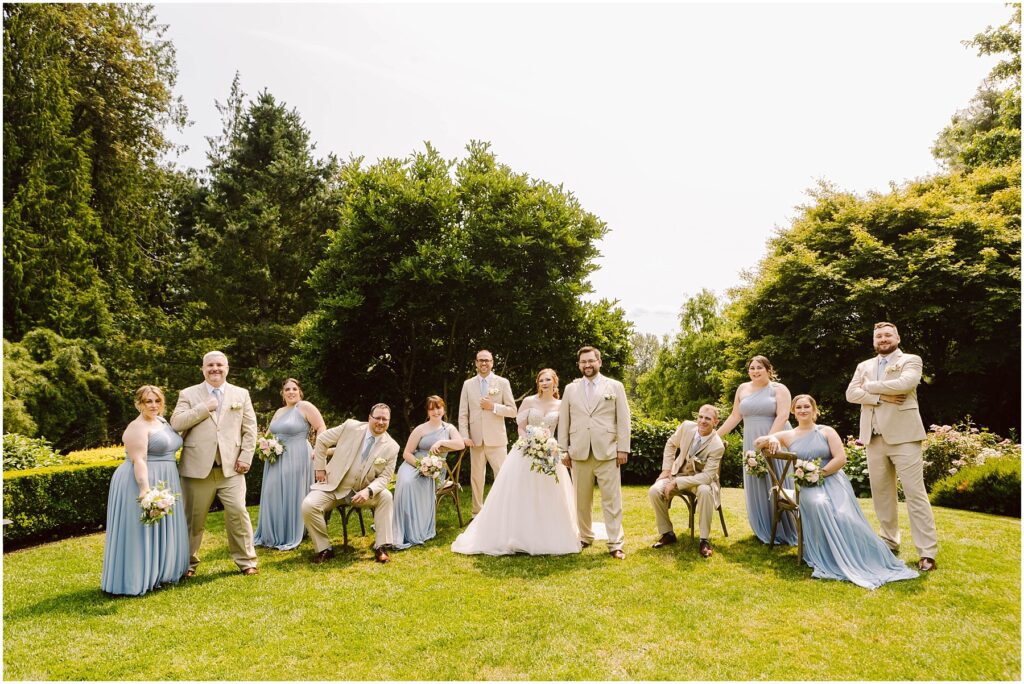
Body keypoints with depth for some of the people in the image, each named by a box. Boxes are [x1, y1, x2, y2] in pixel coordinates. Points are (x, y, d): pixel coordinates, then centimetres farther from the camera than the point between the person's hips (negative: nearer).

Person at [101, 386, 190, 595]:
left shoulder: (162, 421, 13)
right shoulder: (137, 427, -14)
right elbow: (138, 461, -22)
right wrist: (145, 489, -30)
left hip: (165, 483, 9)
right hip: (141, 482, -9)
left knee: (162, 529, 14)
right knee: (140, 531, -2)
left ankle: (156, 573, 25)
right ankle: (134, 580, 7)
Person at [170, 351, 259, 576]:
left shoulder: (241, 394, 10)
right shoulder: (188, 394, 7)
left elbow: (250, 429, 8)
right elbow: (176, 423, -6)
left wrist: (246, 457, -2)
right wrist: (204, 408, -11)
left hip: (231, 467, 0)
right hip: (197, 467, 0)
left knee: (238, 512, -4)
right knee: (193, 517, 9)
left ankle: (246, 561, 10)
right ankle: (188, 563, 27)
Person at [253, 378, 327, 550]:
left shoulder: (305, 407, -8)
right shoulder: (279, 412, 15)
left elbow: (321, 428, -13)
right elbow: (271, 434, 24)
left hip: (296, 459, -7)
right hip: (276, 460, 7)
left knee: (292, 496, -1)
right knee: (273, 496, 10)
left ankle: (291, 538, 11)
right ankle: (272, 534, 24)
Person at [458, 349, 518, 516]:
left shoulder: (503, 383, 3)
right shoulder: (468, 384, 8)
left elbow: (512, 411, 0)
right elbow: (463, 413, 6)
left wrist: (493, 406, -13)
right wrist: (465, 436, -4)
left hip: (496, 439, -2)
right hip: (476, 439, 2)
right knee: (476, 477, 9)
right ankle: (477, 513, 21)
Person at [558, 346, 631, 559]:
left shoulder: (615, 386, 6)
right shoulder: (570, 389, 11)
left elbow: (623, 419, 3)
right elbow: (563, 420, 11)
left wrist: (623, 448, -3)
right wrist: (563, 450, 7)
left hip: (607, 452, -2)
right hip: (579, 452, 2)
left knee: (612, 499, -2)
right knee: (582, 499, 9)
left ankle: (615, 544, 6)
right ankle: (585, 538, 23)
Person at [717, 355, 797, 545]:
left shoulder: (779, 389, -3)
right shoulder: (743, 389, 9)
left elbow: (782, 416, -15)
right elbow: (735, 416, 10)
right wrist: (716, 435, 5)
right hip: (752, 444, 4)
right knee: (757, 489, 6)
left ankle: (786, 532, 13)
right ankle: (767, 532, 17)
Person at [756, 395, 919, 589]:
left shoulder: (827, 432, 11)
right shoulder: (788, 436, 15)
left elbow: (840, 459, -1)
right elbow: (757, 443, 14)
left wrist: (818, 473, -10)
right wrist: (771, 438, -8)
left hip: (832, 480, 0)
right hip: (806, 486, 0)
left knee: (844, 515, -31)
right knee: (818, 505, -35)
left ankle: (863, 559, -22)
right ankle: (832, 560, -26)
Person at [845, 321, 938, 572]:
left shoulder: (911, 360, 5)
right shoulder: (864, 366, 17)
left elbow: (904, 384, -16)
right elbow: (851, 393, 4)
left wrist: (869, 386, -4)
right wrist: (880, 397, -11)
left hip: (902, 435, -5)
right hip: (874, 438, 5)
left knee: (915, 493, -7)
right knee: (881, 494, 11)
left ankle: (927, 552, -2)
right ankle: (889, 542, 23)